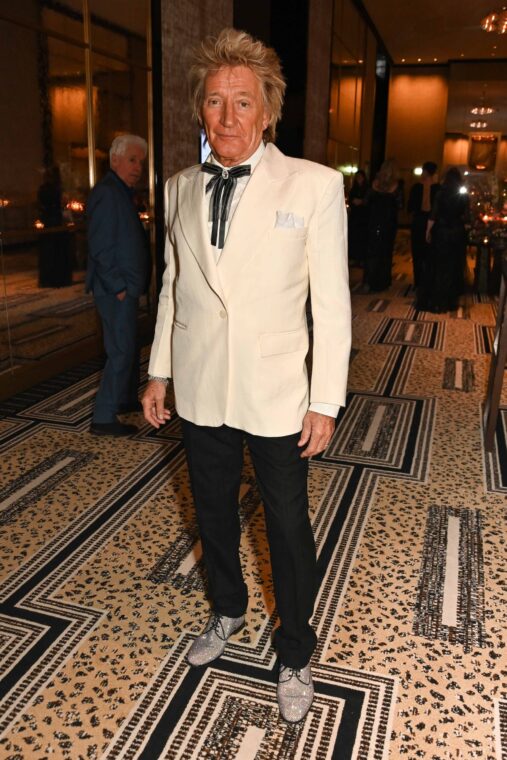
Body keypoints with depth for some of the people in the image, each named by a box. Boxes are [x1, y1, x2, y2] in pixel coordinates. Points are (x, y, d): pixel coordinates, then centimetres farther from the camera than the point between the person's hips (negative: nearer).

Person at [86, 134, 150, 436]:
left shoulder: (122, 193, 16)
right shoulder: (107, 193, -15)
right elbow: (100, 248, -21)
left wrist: (128, 285, 16)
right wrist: (119, 287, -18)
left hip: (125, 289, 10)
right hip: (116, 290, -10)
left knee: (130, 347, 19)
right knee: (122, 352, -7)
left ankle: (127, 399, 34)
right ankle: (103, 418, 0)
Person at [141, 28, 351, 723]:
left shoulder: (315, 185, -10)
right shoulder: (181, 189, 4)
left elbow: (332, 302, -9)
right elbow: (173, 286, 11)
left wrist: (325, 402, -10)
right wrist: (158, 372, 10)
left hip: (276, 395, -4)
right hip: (200, 390, 5)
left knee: (288, 527, 10)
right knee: (213, 513, 21)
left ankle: (295, 654, 34)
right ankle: (227, 612, 48)